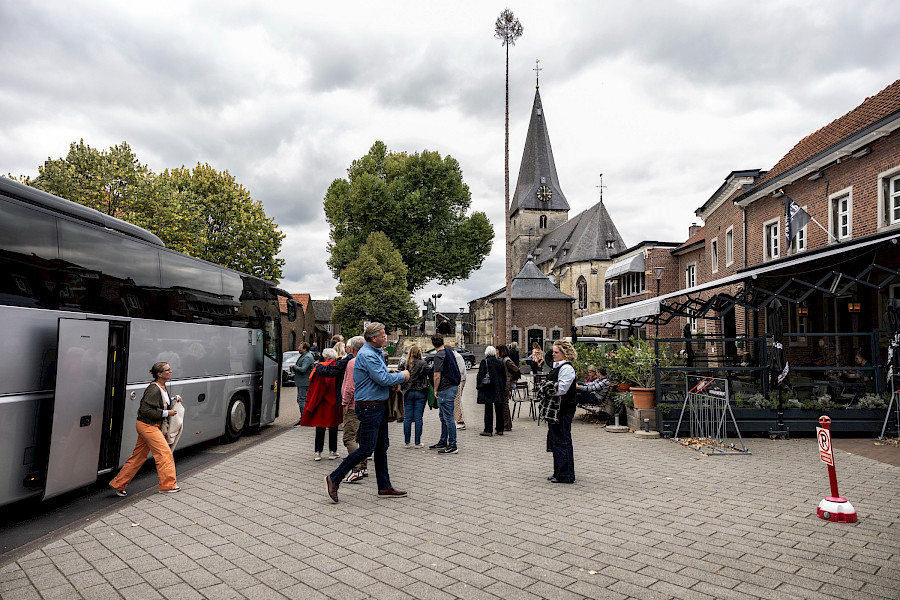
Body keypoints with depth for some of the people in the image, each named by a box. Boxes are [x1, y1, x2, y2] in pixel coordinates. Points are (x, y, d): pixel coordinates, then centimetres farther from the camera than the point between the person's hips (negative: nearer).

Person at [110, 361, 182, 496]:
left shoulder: (163, 388, 9)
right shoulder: (153, 390, -21)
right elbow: (146, 410, -24)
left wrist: (175, 399, 6)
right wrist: (166, 413, -20)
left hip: (151, 426, 10)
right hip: (147, 426, -10)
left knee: (139, 456, 15)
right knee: (164, 452, -6)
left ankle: (118, 484, 25)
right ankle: (168, 485, 4)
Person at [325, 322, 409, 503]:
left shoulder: (374, 353, 15)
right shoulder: (366, 355, -18)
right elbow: (383, 379, -23)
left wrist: (397, 377, 5)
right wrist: (402, 376, -7)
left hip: (379, 407, 10)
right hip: (369, 407, -10)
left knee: (382, 447, 13)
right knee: (367, 449, -5)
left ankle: (385, 487, 21)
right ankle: (334, 478, 7)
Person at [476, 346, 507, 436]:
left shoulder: (484, 362, -6)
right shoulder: (501, 362, 7)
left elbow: (480, 375, -8)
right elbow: (504, 377, 12)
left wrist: (478, 386, 1)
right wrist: (504, 388, 19)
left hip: (488, 389, -4)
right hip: (499, 390, 4)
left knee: (488, 410, -1)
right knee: (499, 410, 10)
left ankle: (488, 430, -2)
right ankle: (500, 430, 15)